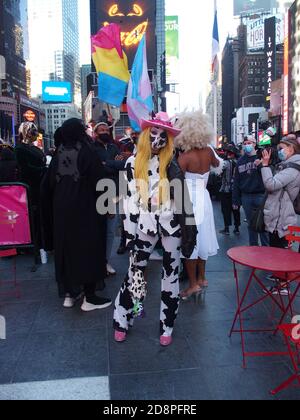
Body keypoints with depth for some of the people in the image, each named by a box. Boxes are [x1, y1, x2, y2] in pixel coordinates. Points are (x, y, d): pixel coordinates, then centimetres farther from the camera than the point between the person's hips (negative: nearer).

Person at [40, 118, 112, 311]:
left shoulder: (59, 153, 3)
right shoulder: (86, 152, -13)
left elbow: (48, 184, 6)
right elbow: (100, 180, -14)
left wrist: (59, 199, 18)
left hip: (61, 209, 6)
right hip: (85, 209, -6)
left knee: (66, 247, 14)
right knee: (88, 249, 2)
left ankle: (69, 294, 23)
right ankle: (89, 298, 8)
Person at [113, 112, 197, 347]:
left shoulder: (172, 163, 2)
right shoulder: (133, 163, 0)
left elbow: (183, 196, 2)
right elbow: (129, 200, -2)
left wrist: (189, 228, -2)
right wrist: (130, 234, -5)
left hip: (172, 224, 1)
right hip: (146, 225, 0)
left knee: (171, 274, 7)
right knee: (135, 271, 8)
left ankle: (167, 327, 22)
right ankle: (121, 321, 26)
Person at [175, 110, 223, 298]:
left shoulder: (185, 156, -19)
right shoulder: (208, 150, 0)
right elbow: (217, 164, 22)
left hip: (189, 200, -7)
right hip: (203, 197, 7)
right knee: (201, 237, 17)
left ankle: (194, 284, 11)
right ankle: (202, 278, 31)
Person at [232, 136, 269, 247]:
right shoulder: (240, 161, 12)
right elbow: (236, 182, 13)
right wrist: (235, 200, 10)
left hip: (261, 195, -4)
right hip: (246, 197, 4)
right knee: (251, 224, 11)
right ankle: (253, 247, 22)